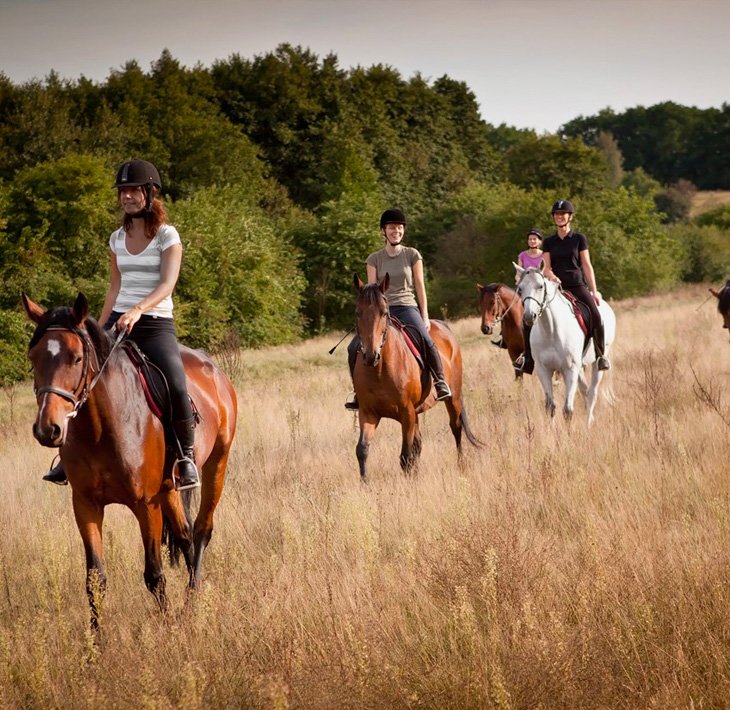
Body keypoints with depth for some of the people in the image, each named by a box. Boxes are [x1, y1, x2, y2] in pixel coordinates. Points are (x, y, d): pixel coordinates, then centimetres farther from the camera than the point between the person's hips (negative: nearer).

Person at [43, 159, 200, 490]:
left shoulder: (167, 236, -4)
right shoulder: (118, 239, 13)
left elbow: (167, 284, -17)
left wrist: (138, 310, -34)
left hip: (156, 324, -5)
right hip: (119, 321, 5)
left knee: (176, 387, -28)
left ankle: (187, 455, -8)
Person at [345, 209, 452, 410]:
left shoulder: (412, 255, 6)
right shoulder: (374, 259, 9)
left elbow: (420, 286, 6)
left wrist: (425, 317, 0)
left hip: (407, 308, -2)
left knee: (426, 341, -31)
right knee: (354, 348, -15)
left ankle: (440, 382, -14)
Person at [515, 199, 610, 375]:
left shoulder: (579, 239, 4)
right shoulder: (549, 242, 11)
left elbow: (587, 266, 3)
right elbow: (547, 267, 6)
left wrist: (594, 291, -2)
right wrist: (551, 276, -19)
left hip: (577, 285, -3)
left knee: (596, 315, -25)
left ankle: (601, 355, -8)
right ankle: (528, 357, 5)